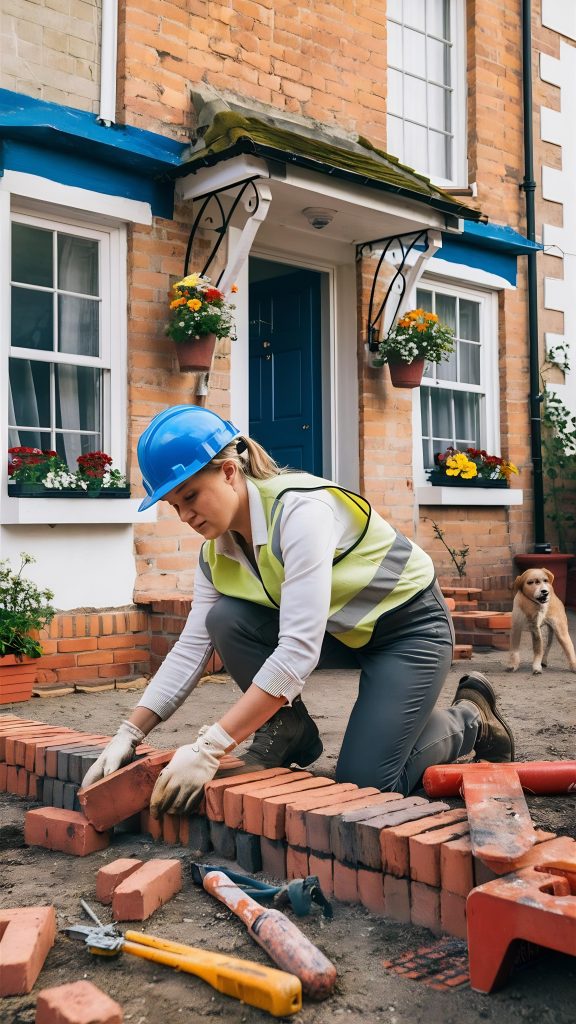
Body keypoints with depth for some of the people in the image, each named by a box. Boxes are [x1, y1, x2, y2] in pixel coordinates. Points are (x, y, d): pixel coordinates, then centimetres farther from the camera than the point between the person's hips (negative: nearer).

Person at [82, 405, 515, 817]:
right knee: (226, 620, -18)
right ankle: (289, 732, 3)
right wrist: (129, 735, -13)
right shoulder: (217, 547, -7)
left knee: (365, 783, -14)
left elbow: (298, 650, -38)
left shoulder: (300, 510, -32)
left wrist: (209, 748, -39)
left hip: (409, 625, -6)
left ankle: (470, 718, 12)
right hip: (340, 630, 7)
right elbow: (191, 649, -4)